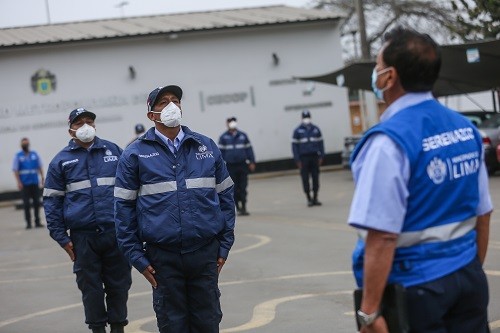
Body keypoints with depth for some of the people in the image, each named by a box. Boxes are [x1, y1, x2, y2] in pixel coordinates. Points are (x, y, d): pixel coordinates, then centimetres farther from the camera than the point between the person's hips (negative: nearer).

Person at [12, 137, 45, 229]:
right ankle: (28, 223, 4)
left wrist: (42, 178, 1)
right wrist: (19, 182, -11)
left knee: (36, 202, 3)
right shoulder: (18, 156, 2)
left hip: (35, 183, 2)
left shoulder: (35, 154, 8)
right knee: (26, 203, 0)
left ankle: (37, 222, 9)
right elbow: (15, 170, -2)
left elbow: (40, 167, 10)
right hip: (24, 184, -2)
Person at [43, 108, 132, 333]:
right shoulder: (61, 160, 6)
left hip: (116, 232, 1)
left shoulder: (114, 151, 9)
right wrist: (61, 237, -1)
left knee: (119, 285, 6)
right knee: (90, 288, 4)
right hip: (82, 236, 0)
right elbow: (52, 201, 6)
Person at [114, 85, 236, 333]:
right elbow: (124, 207, 0)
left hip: (206, 252, 2)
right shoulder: (135, 154, 0)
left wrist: (224, 245, 6)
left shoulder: (206, 146, 7)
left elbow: (225, 196, 10)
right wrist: (137, 257, -4)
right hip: (163, 256, -2)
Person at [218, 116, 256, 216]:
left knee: (243, 187, -1)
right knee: (234, 188, 3)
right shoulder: (223, 137, 2)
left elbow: (249, 149, 10)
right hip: (230, 166, -1)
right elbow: (221, 151, 2)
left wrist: (251, 162, 6)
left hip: (242, 165, 1)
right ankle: (237, 207, 14)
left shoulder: (243, 136, 7)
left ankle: (243, 207, 3)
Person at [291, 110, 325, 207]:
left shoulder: (316, 129, 8)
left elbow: (320, 143, 10)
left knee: (315, 177, 2)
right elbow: (294, 145, -1)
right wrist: (297, 160, -6)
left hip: (314, 156, 2)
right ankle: (309, 199, 9)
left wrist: (321, 156, 3)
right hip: (303, 158, -2)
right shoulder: (297, 131, 1)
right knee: (305, 179, -1)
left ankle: (315, 198, 11)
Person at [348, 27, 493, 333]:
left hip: (413, 285, -7)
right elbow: (482, 215, 11)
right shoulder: (466, 129, 5)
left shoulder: (390, 141, -18)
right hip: (469, 278, 7)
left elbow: (382, 236, -23)